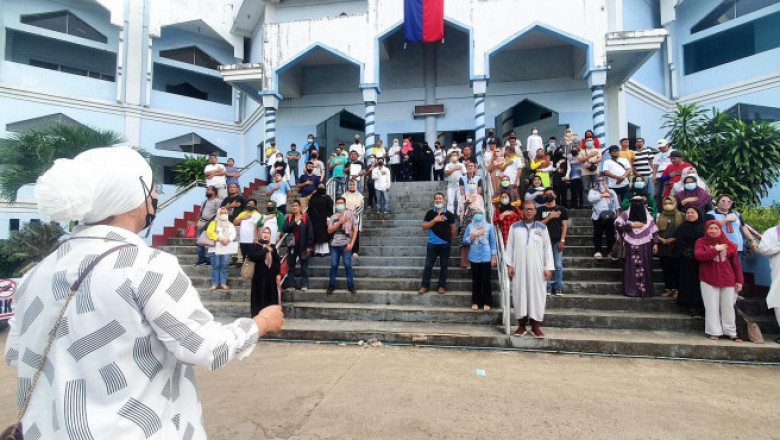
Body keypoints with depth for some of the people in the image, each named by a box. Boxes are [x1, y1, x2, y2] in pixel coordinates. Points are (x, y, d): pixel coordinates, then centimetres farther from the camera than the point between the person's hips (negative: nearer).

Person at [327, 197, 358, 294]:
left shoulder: (350, 214, 5)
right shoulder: (333, 217, 11)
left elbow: (355, 230, 2)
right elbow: (329, 230, 1)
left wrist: (351, 244, -6)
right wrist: (340, 222, -10)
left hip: (346, 244, -2)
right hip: (334, 244, 2)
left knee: (348, 265, -3)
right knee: (334, 265, 6)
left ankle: (350, 285, 8)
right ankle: (331, 285, 16)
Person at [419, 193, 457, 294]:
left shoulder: (449, 214, 1)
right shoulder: (430, 213, 3)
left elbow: (453, 230, 10)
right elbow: (424, 228, -3)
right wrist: (434, 220, -13)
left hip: (445, 244, 0)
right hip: (432, 244, 0)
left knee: (443, 266, 7)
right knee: (428, 265, 1)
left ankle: (442, 286, 17)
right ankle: (424, 286, 9)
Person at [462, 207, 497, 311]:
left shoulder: (489, 226, 2)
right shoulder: (470, 226, 5)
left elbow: (493, 242, 3)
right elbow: (465, 241, 2)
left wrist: (493, 257, 0)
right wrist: (474, 235, -13)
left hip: (486, 257, -1)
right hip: (474, 257, 1)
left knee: (486, 280, 1)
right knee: (476, 280, 5)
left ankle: (487, 302, 10)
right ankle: (475, 302, 15)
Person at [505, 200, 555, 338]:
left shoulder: (542, 228, 8)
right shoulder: (514, 227, 6)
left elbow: (547, 248, 5)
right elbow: (509, 246, 5)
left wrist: (548, 267, -1)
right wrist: (509, 264, -2)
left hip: (537, 267, 0)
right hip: (519, 267, 0)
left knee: (537, 294, 1)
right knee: (520, 294, 1)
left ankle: (536, 326, 11)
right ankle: (522, 325, 11)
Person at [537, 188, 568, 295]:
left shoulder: (561, 209, 7)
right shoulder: (541, 210, 8)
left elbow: (565, 226, 4)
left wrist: (562, 241, -5)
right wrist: (550, 217, -11)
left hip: (557, 241, 0)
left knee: (558, 265, -1)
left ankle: (558, 287, 9)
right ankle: (547, 286, 9)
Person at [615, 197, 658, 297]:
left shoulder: (648, 216, 9)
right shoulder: (626, 214, 2)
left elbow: (654, 231, 11)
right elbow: (617, 224, -11)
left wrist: (655, 243, 4)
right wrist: (632, 225, -11)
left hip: (645, 246, 1)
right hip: (631, 247, -1)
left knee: (645, 268, 1)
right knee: (631, 268, 0)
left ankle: (645, 289, 9)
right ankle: (631, 290, 6)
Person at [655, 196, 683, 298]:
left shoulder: (680, 216, 4)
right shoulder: (659, 216, 12)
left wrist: (673, 239, -10)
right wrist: (661, 239, -6)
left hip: (676, 247, -3)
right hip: (663, 247, 3)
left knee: (676, 269, -1)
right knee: (666, 269, 6)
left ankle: (676, 289, 5)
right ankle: (668, 289, 11)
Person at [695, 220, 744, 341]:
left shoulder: (729, 244, 7)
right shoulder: (701, 242, 2)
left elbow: (736, 264, 7)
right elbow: (699, 255, -16)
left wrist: (739, 281, 4)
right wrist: (715, 249, -17)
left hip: (728, 281, 2)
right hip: (709, 281, -2)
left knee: (728, 306, 8)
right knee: (712, 307, 2)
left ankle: (731, 332, 19)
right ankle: (714, 332, 9)